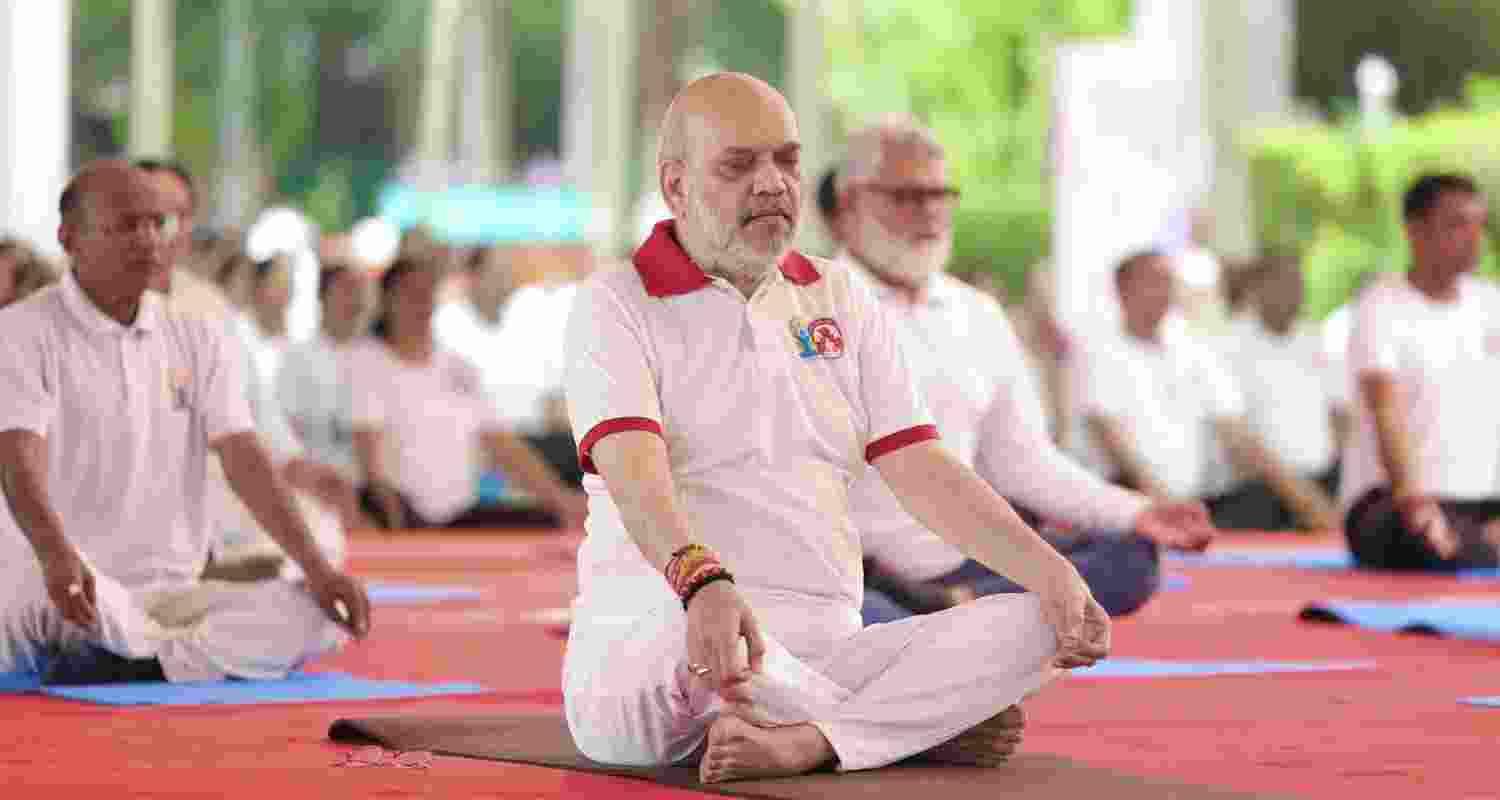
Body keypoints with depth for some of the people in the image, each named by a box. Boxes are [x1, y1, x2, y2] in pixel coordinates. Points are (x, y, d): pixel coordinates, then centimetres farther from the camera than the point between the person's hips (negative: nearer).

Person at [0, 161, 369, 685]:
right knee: (48, 592, -41)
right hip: (68, 586, -5)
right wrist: (57, 557, -41)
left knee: (314, 615, -20)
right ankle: (209, 658, -16)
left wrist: (317, 568, -14)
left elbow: (244, 460, 1)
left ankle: (116, 669, -27)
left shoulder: (199, 343, 11)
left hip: (170, 596, 5)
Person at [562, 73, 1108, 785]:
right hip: (639, 661, -5)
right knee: (687, 635, -40)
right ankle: (924, 727, -16)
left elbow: (920, 469, 9)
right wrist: (703, 582, -41)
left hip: (823, 654, 5)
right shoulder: (617, 305, -1)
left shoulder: (839, 299, 17)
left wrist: (1050, 573, -8)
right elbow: (635, 475, -19)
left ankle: (801, 741, -32)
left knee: (1032, 627, -15)